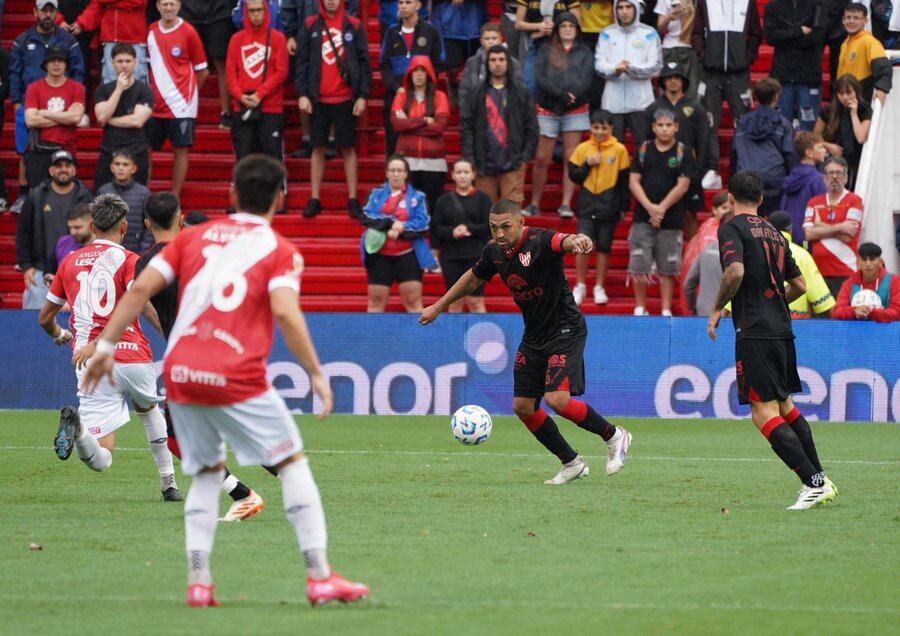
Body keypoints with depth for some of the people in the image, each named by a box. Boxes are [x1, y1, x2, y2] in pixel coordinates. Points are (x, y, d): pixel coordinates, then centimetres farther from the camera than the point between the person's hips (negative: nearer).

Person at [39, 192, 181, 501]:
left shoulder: (70, 262, 16)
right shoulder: (128, 260, 3)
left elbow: (45, 318, 27)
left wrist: (61, 335, 47)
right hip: (134, 357, -1)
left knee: (100, 460, -3)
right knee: (148, 408, 35)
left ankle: (75, 424, -36)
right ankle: (169, 483, 34)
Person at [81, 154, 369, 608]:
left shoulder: (194, 237, 14)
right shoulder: (280, 251, 4)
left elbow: (142, 287, 6)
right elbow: (284, 311, -13)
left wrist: (106, 345, 9)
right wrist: (316, 373, -9)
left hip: (179, 375, 4)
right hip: (237, 379, -4)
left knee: (206, 473, 19)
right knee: (293, 463, 8)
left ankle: (197, 582, 6)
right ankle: (319, 577, 2)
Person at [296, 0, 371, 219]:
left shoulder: (354, 26, 2)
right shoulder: (310, 26, 4)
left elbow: (364, 62, 2)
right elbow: (302, 61, 4)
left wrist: (362, 96, -3)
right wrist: (302, 94, -4)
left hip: (345, 99, -1)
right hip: (318, 99, 1)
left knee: (348, 149, 4)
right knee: (318, 148, 5)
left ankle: (352, 199, 8)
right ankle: (314, 199, 10)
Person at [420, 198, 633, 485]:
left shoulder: (540, 241, -23)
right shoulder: (494, 251, -1)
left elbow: (564, 241, -46)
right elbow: (473, 278, 19)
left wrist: (577, 241, -70)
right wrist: (438, 307, 24)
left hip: (565, 329, -8)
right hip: (534, 335, 8)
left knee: (557, 399, -22)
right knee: (523, 407, 5)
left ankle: (613, 435, 2)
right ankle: (572, 464, 19)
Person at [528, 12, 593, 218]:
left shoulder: (584, 52, 10)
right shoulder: (546, 50, 8)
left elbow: (586, 80, -2)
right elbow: (539, 77, -5)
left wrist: (570, 96, -18)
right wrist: (561, 94, -16)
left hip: (575, 111, 1)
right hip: (548, 111, 0)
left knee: (570, 159, -1)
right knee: (541, 159, -1)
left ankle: (566, 205, -1)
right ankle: (534, 204, 7)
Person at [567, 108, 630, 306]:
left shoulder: (619, 150, 0)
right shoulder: (582, 149, 3)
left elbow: (624, 181, 4)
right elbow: (573, 175, 5)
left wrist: (623, 207, 3)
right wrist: (588, 165, -12)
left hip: (609, 206, -1)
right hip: (587, 205, 1)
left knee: (604, 247, 5)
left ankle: (599, 288, 15)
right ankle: (580, 286, 8)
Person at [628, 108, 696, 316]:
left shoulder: (683, 153, 2)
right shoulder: (643, 150, 6)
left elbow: (682, 186, -4)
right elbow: (634, 181, 2)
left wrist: (661, 208, -11)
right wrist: (650, 207, -11)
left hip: (671, 219, -1)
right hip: (643, 218, 1)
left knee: (668, 268, 3)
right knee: (639, 266, -3)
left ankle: (666, 310, 10)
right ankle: (640, 308, 10)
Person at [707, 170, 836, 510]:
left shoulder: (732, 228, -5)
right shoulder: (774, 233, 17)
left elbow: (735, 271, -21)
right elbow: (799, 285, 21)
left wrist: (717, 309, -8)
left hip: (754, 332, -8)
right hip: (782, 328, 8)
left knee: (764, 413, -8)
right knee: (785, 405, 21)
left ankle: (813, 483, -16)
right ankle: (821, 480, 20)